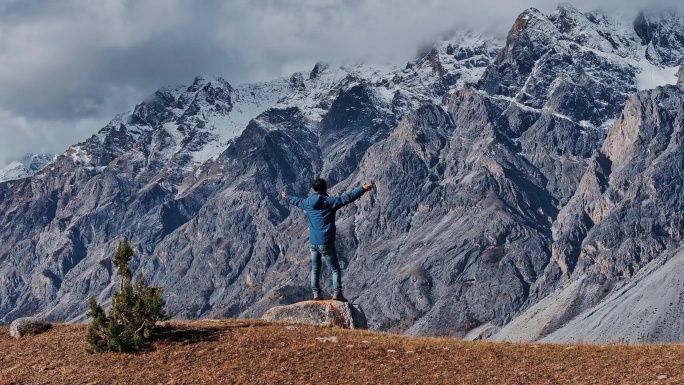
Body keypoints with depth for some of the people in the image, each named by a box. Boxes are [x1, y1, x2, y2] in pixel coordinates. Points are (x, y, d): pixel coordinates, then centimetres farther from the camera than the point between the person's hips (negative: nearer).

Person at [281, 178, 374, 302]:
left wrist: (286, 197, 47)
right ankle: (337, 293, -6)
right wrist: (363, 189, -16)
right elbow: (347, 198, -17)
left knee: (315, 269, 15)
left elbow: (296, 201, 27)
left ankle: (316, 294, 12)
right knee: (335, 269, 3)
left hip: (312, 243, 5)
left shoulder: (307, 203, 6)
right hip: (326, 243, -5)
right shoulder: (329, 202, -10)